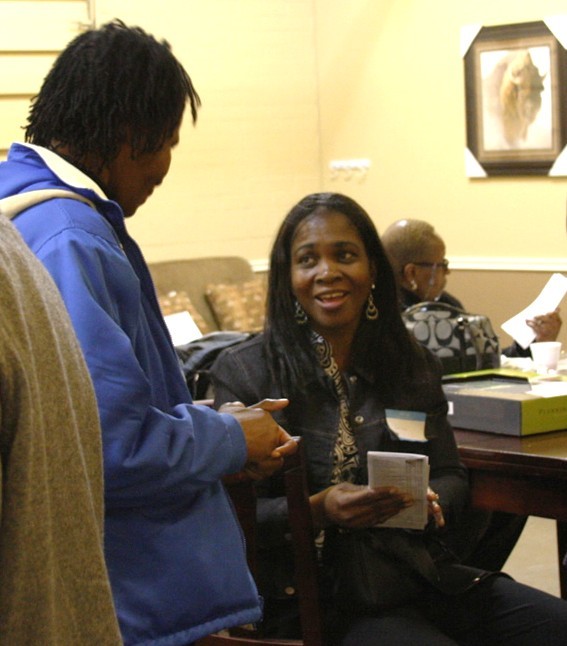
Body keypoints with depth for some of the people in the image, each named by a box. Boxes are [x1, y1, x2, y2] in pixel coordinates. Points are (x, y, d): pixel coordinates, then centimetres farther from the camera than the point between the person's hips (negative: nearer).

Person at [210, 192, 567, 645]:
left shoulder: (414, 366, 13)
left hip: (420, 574, 6)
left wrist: (430, 502, -8)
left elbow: (450, 475, 16)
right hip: (320, 601, -5)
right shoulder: (243, 373, -2)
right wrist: (319, 511, -22)